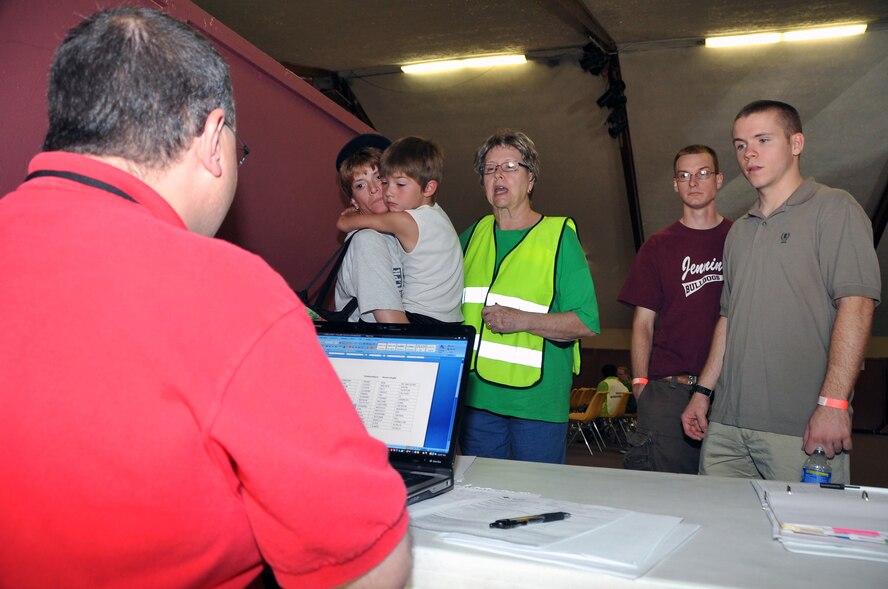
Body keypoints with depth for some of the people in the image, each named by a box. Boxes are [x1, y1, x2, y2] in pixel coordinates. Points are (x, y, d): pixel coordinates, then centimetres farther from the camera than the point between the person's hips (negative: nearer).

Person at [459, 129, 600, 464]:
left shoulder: (559, 236, -3)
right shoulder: (473, 235, 11)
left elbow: (587, 323, -9)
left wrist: (520, 320, -19)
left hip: (538, 401, -4)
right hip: (475, 398, 4)